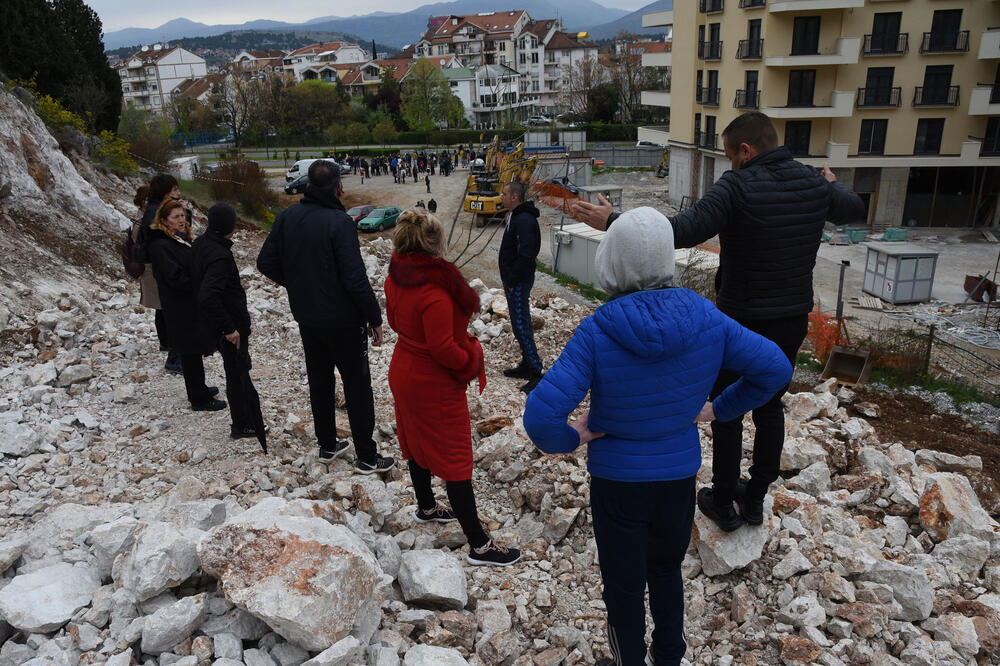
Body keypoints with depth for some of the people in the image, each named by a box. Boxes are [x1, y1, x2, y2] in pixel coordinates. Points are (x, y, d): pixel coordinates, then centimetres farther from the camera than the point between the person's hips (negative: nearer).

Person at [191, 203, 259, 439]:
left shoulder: (200, 243, 3)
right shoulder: (220, 256, -27)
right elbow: (208, 297, -35)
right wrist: (229, 328, -27)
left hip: (215, 322, 9)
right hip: (232, 322, -9)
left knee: (236, 370, 21)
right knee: (238, 373, 5)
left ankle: (244, 418, 35)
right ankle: (241, 426, 18)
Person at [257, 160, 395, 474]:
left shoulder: (287, 216, -2)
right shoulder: (339, 221, -21)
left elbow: (265, 263, 4)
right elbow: (355, 278, -23)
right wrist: (375, 318, -14)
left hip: (307, 317, 6)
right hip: (343, 320, -6)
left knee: (319, 381, 19)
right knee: (357, 386, 5)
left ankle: (327, 444, 33)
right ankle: (366, 457, 12)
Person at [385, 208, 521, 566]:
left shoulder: (396, 277, -3)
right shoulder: (435, 288, -31)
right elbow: (442, 348, -28)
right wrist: (472, 358, -11)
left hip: (403, 372, 9)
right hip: (435, 386, -9)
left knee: (418, 440, 26)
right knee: (454, 457, 0)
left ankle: (426, 506, 48)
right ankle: (479, 544, 12)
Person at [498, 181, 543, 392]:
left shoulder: (524, 221, -20)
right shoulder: (516, 217, 15)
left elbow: (525, 256, -27)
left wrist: (512, 282, -21)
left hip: (519, 282, -11)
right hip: (513, 281, 11)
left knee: (521, 326, -9)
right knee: (520, 324, 17)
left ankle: (536, 373, -5)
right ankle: (526, 366, 27)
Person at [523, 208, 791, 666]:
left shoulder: (598, 332, -26)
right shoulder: (707, 319, -14)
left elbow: (540, 416, -32)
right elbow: (775, 368, -3)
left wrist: (571, 439, -11)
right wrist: (717, 409, 5)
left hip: (616, 482, -4)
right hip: (680, 477, 4)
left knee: (623, 588, 19)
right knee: (667, 570, 29)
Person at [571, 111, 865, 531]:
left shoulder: (738, 186, -21)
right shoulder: (814, 184, 0)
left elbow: (683, 231, -32)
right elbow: (855, 209, 20)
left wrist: (613, 222, -27)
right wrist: (832, 184, 42)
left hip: (742, 321, -6)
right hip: (794, 320, 6)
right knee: (770, 406, 20)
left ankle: (724, 504, 23)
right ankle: (755, 498, 32)